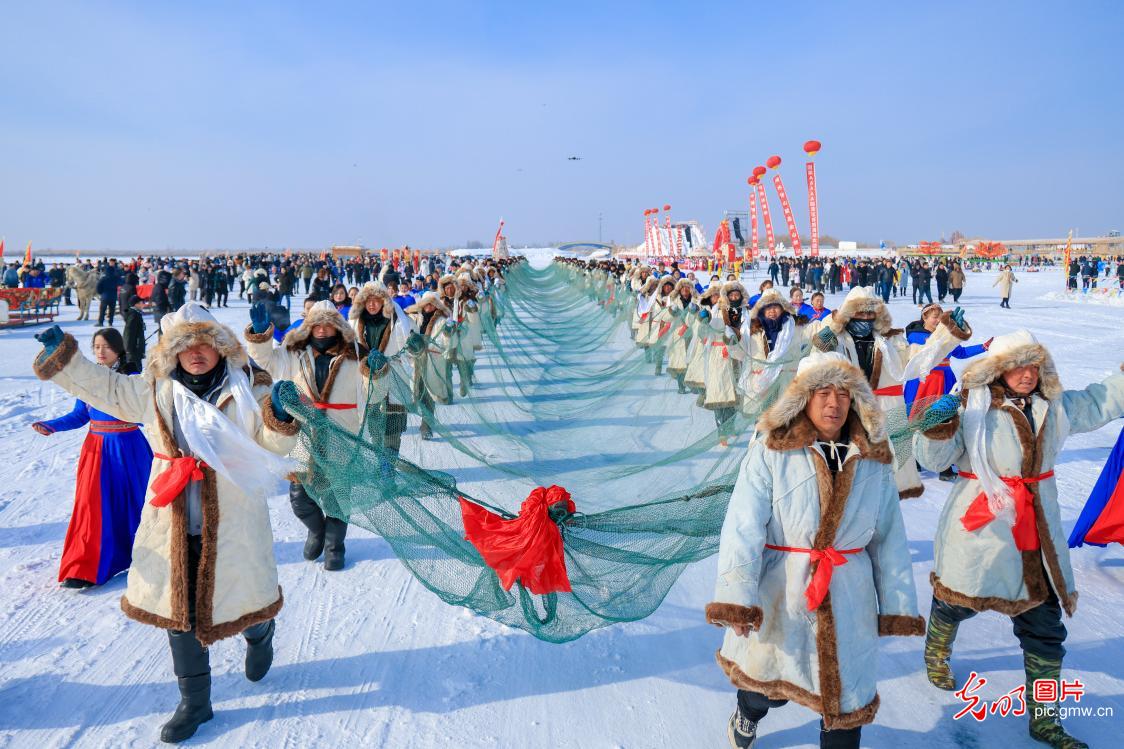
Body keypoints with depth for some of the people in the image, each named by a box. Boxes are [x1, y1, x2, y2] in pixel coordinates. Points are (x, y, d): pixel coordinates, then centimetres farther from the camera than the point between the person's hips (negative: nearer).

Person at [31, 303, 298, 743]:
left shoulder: (248, 388, -8)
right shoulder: (156, 390, 2)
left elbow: (272, 443, -11)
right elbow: (105, 389, 16)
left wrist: (280, 415, -30)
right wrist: (62, 357, 11)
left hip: (233, 522, -3)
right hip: (172, 524, 4)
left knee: (243, 596, 12)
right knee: (178, 610, 12)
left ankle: (259, 637, 51)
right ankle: (194, 702, 31)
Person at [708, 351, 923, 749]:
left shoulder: (874, 461, 2)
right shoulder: (771, 451, -11)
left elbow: (890, 539, 8)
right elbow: (743, 526, -18)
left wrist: (896, 606, 8)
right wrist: (735, 597, -26)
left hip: (848, 599, 2)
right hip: (781, 592, -2)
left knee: (846, 695, 10)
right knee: (768, 682, 18)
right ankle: (747, 715, 53)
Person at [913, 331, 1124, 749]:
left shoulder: (1054, 407, 4)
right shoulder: (970, 408, -15)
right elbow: (935, 459, -14)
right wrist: (938, 426, -32)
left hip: (1036, 539, 5)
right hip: (978, 535, -5)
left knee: (1046, 631, 11)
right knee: (955, 602, 18)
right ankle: (936, 652, 51)